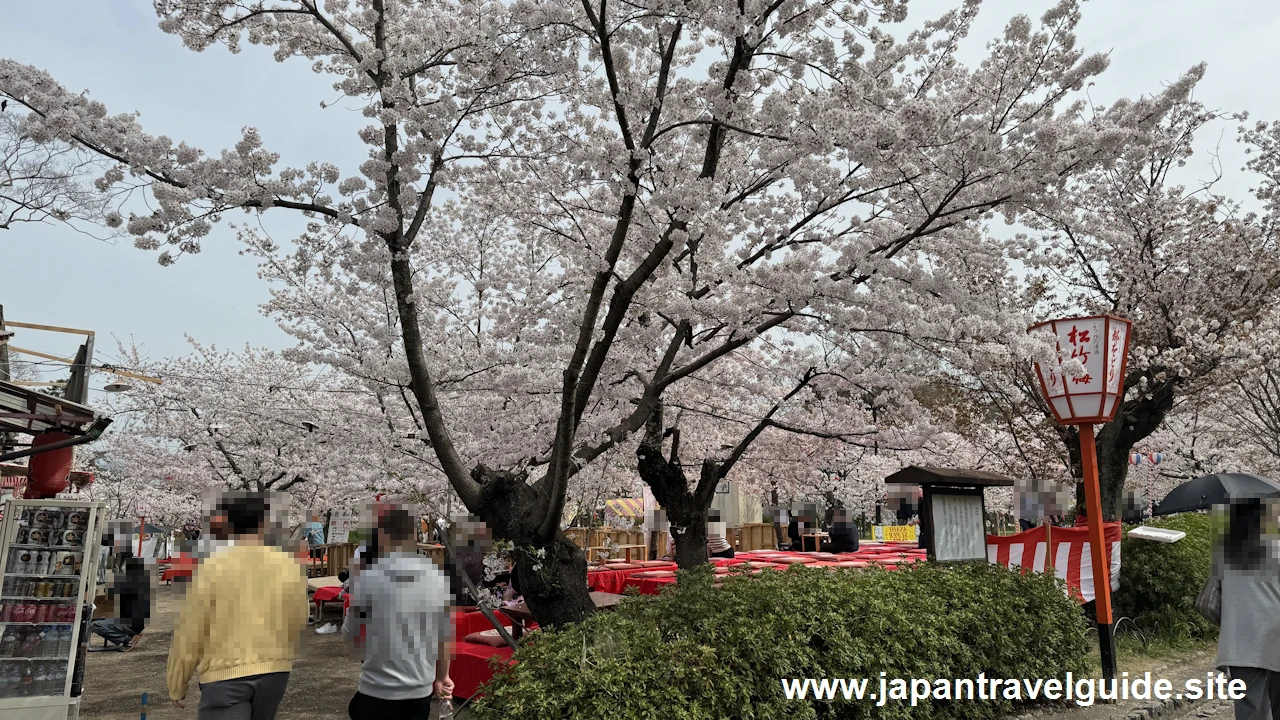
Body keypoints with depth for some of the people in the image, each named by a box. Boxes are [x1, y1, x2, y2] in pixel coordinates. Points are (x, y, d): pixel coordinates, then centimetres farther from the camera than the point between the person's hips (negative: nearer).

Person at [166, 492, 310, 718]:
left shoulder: (213, 568, -12)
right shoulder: (290, 566, -3)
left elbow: (188, 635, -7)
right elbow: (297, 624, 7)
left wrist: (176, 686, 7)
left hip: (225, 675, -4)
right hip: (273, 674, 4)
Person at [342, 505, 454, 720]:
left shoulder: (368, 577, -11)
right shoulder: (438, 578, 0)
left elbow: (349, 634, 0)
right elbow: (444, 637, 7)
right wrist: (442, 676, 22)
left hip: (378, 693, -4)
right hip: (421, 693, 4)